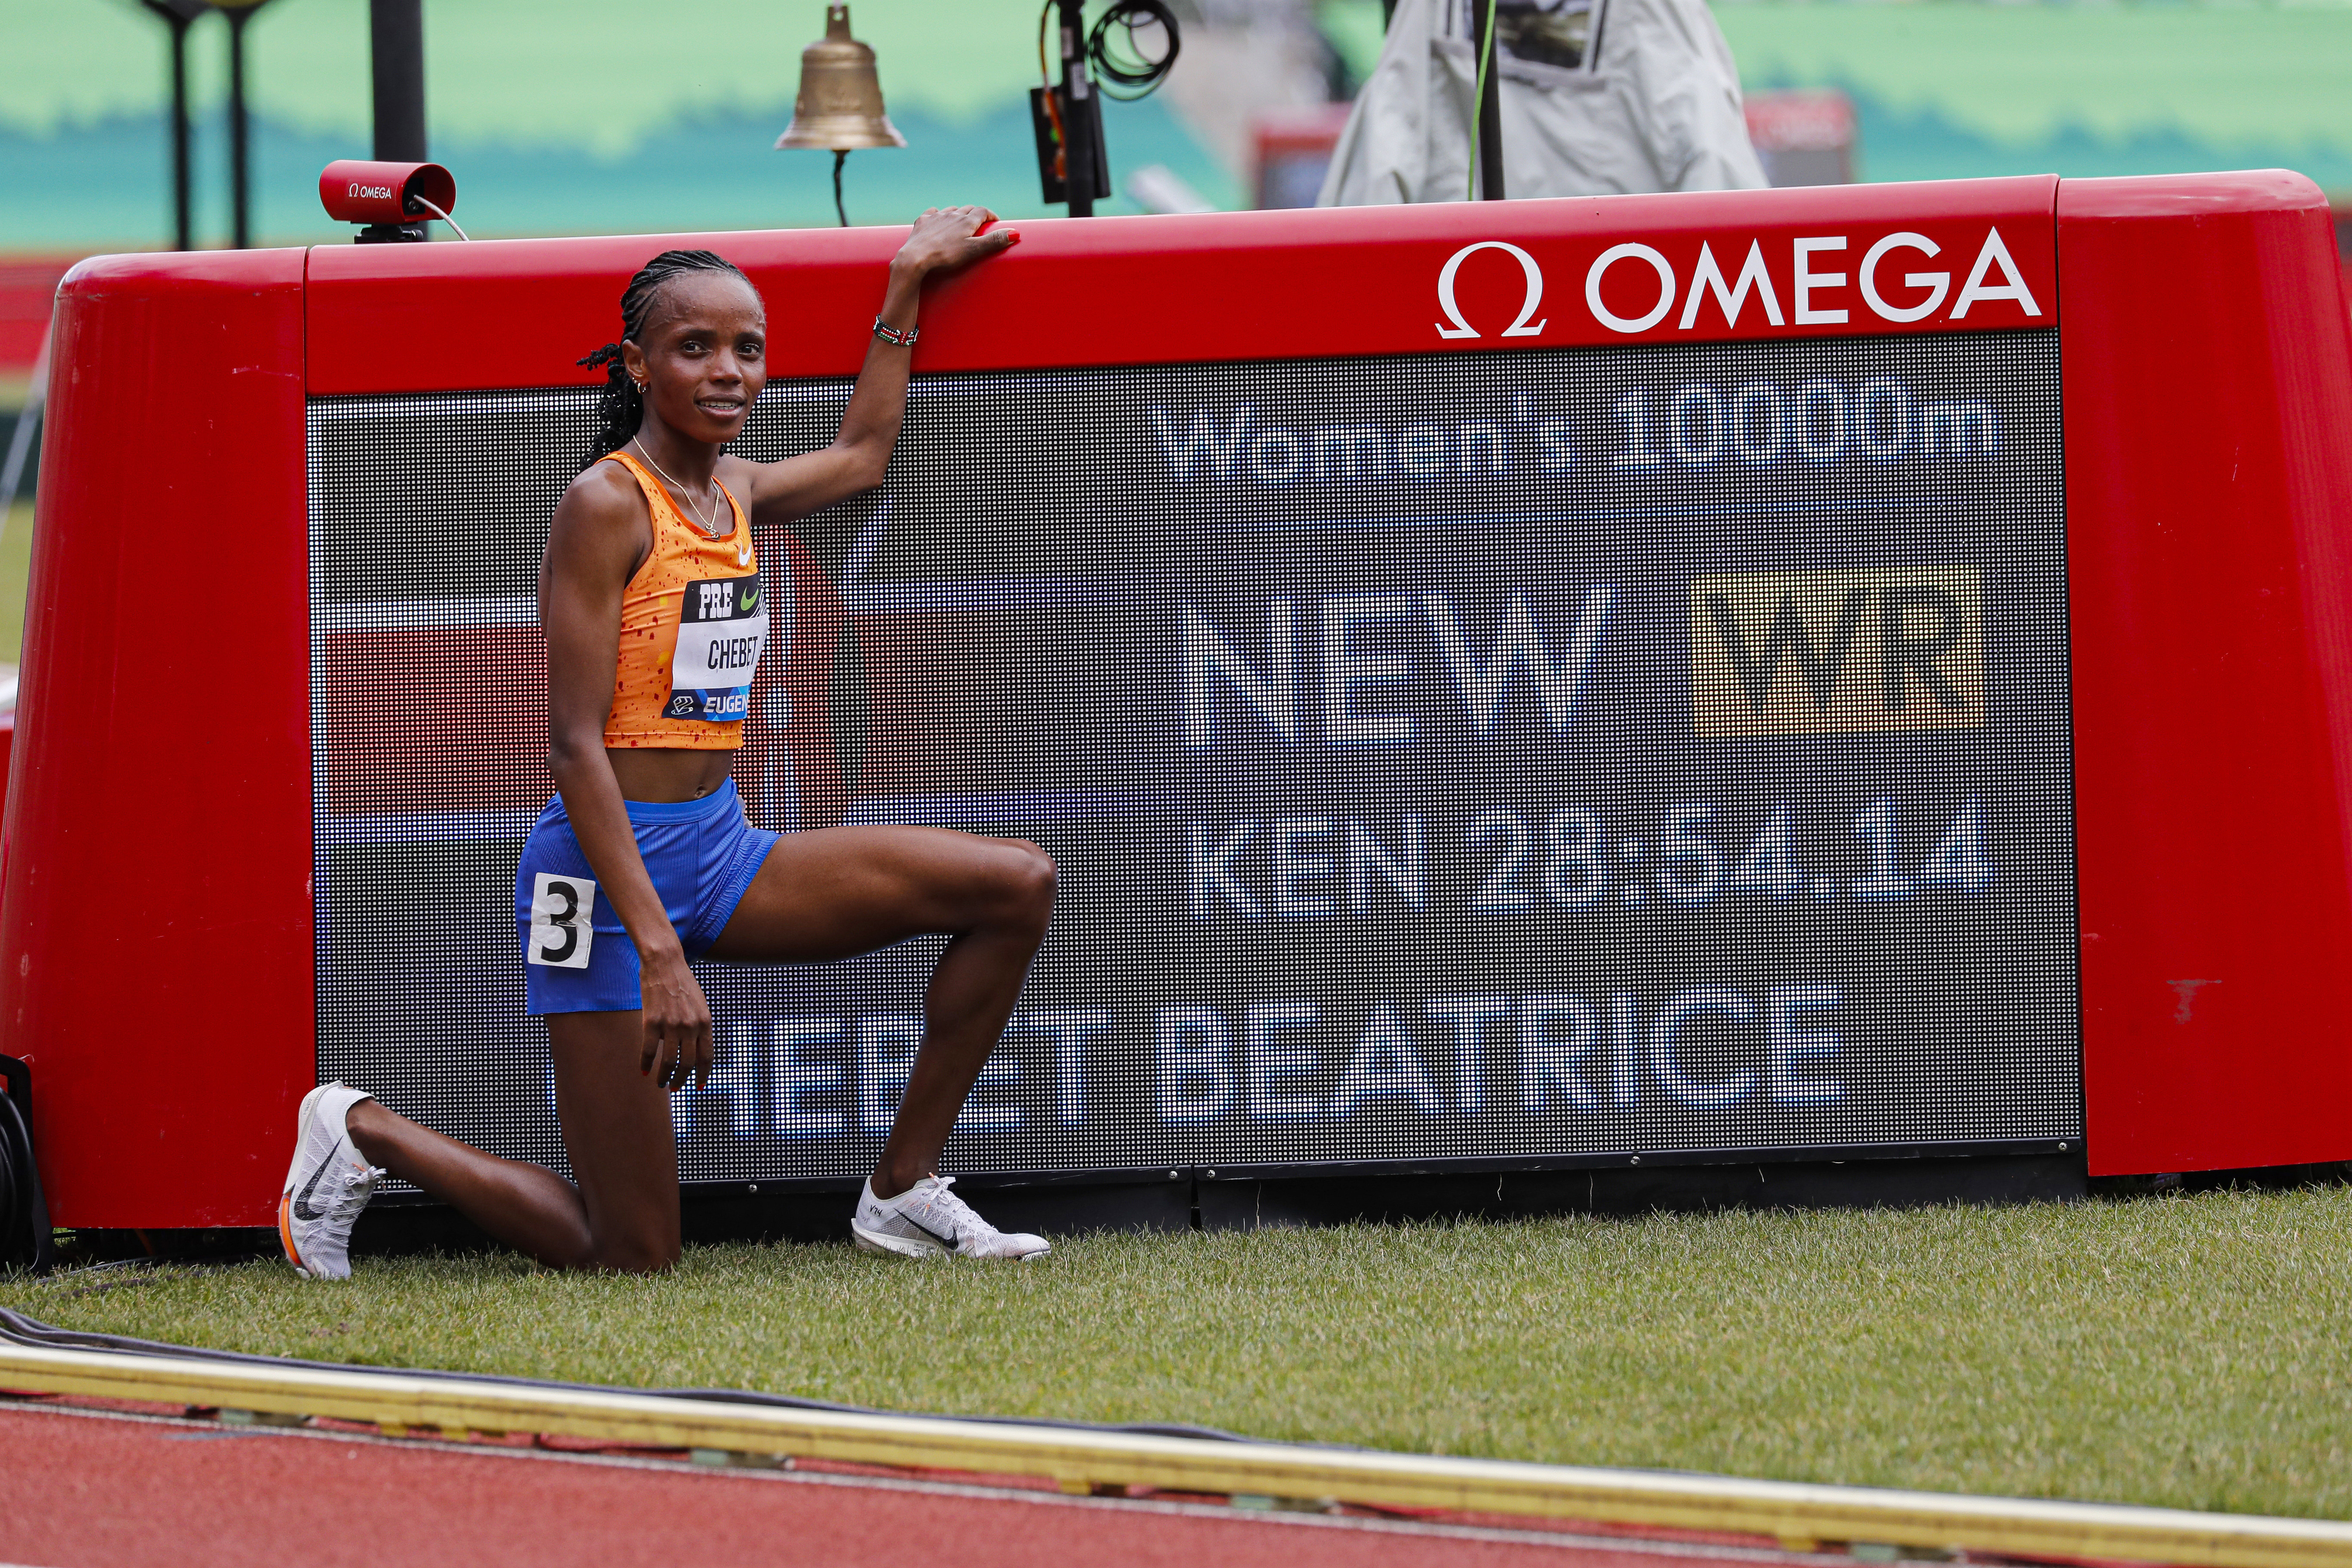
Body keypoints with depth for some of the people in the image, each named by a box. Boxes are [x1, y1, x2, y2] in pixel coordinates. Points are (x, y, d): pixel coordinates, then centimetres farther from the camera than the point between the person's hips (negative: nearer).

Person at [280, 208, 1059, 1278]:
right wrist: (656, 948, -26)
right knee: (634, 1260, -6)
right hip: (610, 867, -8)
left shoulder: (732, 495, 9)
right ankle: (363, 1135, 15)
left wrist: (907, 285, 34)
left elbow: (860, 456, 34)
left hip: (719, 852, 8)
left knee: (1017, 887, -3)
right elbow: (574, 745, -19)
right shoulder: (607, 506, -15)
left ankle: (903, 1191, 5)